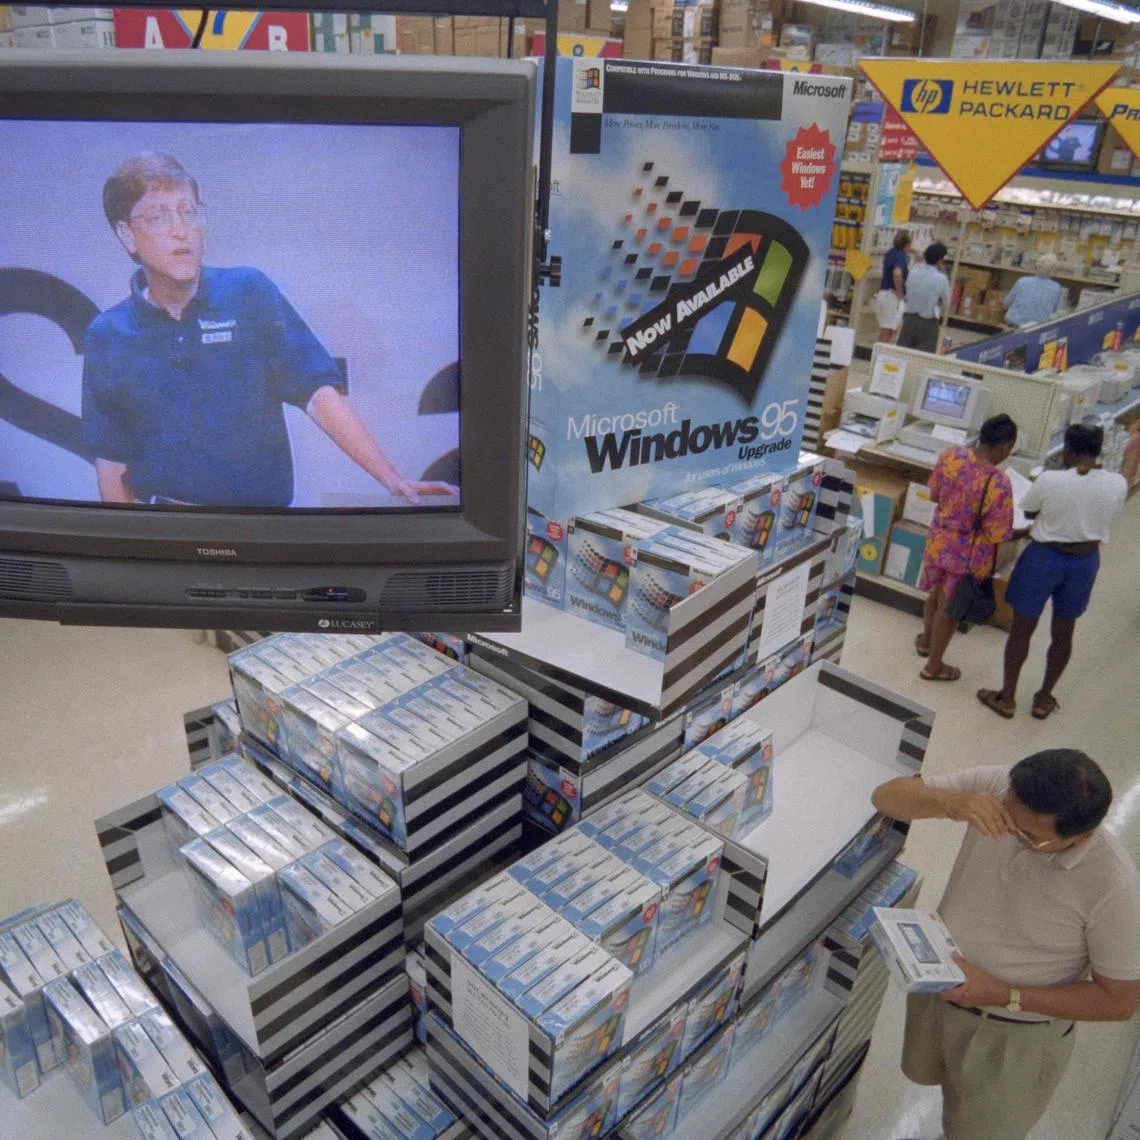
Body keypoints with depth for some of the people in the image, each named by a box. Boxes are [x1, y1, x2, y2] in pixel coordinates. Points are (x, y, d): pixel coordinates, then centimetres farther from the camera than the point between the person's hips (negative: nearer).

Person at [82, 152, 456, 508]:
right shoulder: (106, 335, 3)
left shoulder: (249, 293, -2)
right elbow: (110, 457, 7)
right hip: (157, 503, 1)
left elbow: (317, 392, -9)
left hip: (264, 504, -1)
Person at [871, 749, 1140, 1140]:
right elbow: (886, 795, -20)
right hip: (939, 988, 5)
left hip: (1015, 1035, -4)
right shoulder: (996, 786, -24)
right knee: (927, 1072, 33)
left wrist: (1004, 995, -26)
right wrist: (949, 802, -41)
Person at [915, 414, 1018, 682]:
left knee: (936, 594, 29)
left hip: (939, 541, 6)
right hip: (967, 555, -5)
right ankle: (934, 666, 31)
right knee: (950, 609, 14)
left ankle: (926, 640, 53)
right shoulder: (998, 483, -30)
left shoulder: (950, 456, -14)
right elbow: (996, 535, -20)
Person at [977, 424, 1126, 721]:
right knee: (1063, 633, 19)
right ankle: (1044, 699, 32)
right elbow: (1093, 517, 4)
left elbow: (1029, 512, -3)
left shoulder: (1050, 480, -21)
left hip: (1044, 559, -3)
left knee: (1022, 629, 12)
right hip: (1085, 562, 4)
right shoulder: (1118, 484, -10)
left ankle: (1007, 697, 23)